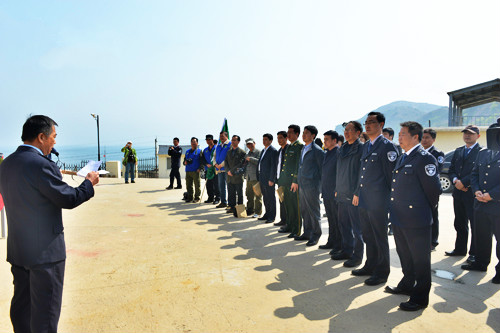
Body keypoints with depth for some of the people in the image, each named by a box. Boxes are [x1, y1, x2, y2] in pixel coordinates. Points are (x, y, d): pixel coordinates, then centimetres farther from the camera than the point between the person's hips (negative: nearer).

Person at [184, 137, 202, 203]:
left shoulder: (199, 151, 4)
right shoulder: (187, 151, 20)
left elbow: (202, 161, -3)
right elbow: (185, 159, 26)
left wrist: (200, 168, -14)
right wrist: (185, 162, 2)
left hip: (196, 171, -5)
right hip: (188, 171, 5)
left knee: (197, 185, -4)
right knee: (188, 185, 6)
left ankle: (197, 198, 4)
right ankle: (190, 197, 15)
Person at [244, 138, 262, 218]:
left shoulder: (258, 152, -2)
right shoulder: (247, 154, 22)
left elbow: (259, 161, -18)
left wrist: (250, 159, -13)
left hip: (256, 177, -8)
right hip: (248, 178, 8)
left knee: (257, 195, -4)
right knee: (249, 195, 12)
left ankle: (257, 212, 2)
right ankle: (250, 210, 22)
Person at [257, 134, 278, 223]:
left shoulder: (273, 151, -10)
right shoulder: (263, 151, 17)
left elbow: (274, 166, -15)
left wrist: (271, 179, -18)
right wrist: (259, 178, 16)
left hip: (269, 179, -8)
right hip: (262, 179, 8)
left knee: (271, 198, 0)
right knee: (265, 197, 15)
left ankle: (272, 217, 7)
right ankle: (267, 214, 25)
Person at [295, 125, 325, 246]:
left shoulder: (317, 150, -9)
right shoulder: (303, 149, 16)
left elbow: (322, 169, -8)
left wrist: (320, 185, -8)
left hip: (312, 186, -8)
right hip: (302, 185, 8)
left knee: (314, 211, 1)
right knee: (304, 211, 14)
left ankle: (315, 236, 12)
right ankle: (307, 233, 26)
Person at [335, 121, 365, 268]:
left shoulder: (361, 148, -10)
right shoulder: (343, 148, 14)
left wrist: (357, 193, -18)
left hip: (354, 195, -8)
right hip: (342, 193, 8)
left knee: (357, 227, 2)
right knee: (343, 224, 15)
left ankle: (357, 256, 13)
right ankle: (347, 251, 29)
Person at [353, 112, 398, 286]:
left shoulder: (387, 146, -10)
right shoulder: (365, 146, 15)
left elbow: (391, 174, -10)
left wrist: (389, 198, -9)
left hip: (378, 201, -8)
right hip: (364, 200, 8)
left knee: (380, 238, 4)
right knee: (368, 236, 18)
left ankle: (381, 272, 18)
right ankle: (370, 266, 33)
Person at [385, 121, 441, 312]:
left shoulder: (424, 158, -15)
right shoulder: (402, 158, 13)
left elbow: (434, 189, -14)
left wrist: (427, 209, -1)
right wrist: (395, 210, 17)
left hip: (416, 221, -9)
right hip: (399, 218, 9)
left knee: (420, 258, 5)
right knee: (404, 255, 22)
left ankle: (420, 298, 19)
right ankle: (407, 285, 40)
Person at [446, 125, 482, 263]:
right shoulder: (458, 151, 15)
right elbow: (451, 170, 14)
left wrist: (463, 182, -17)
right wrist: (455, 180, -4)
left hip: (472, 194, -6)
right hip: (458, 193, 7)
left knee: (475, 225, 2)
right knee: (460, 224, 15)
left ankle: (474, 253, 14)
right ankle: (460, 249, 28)